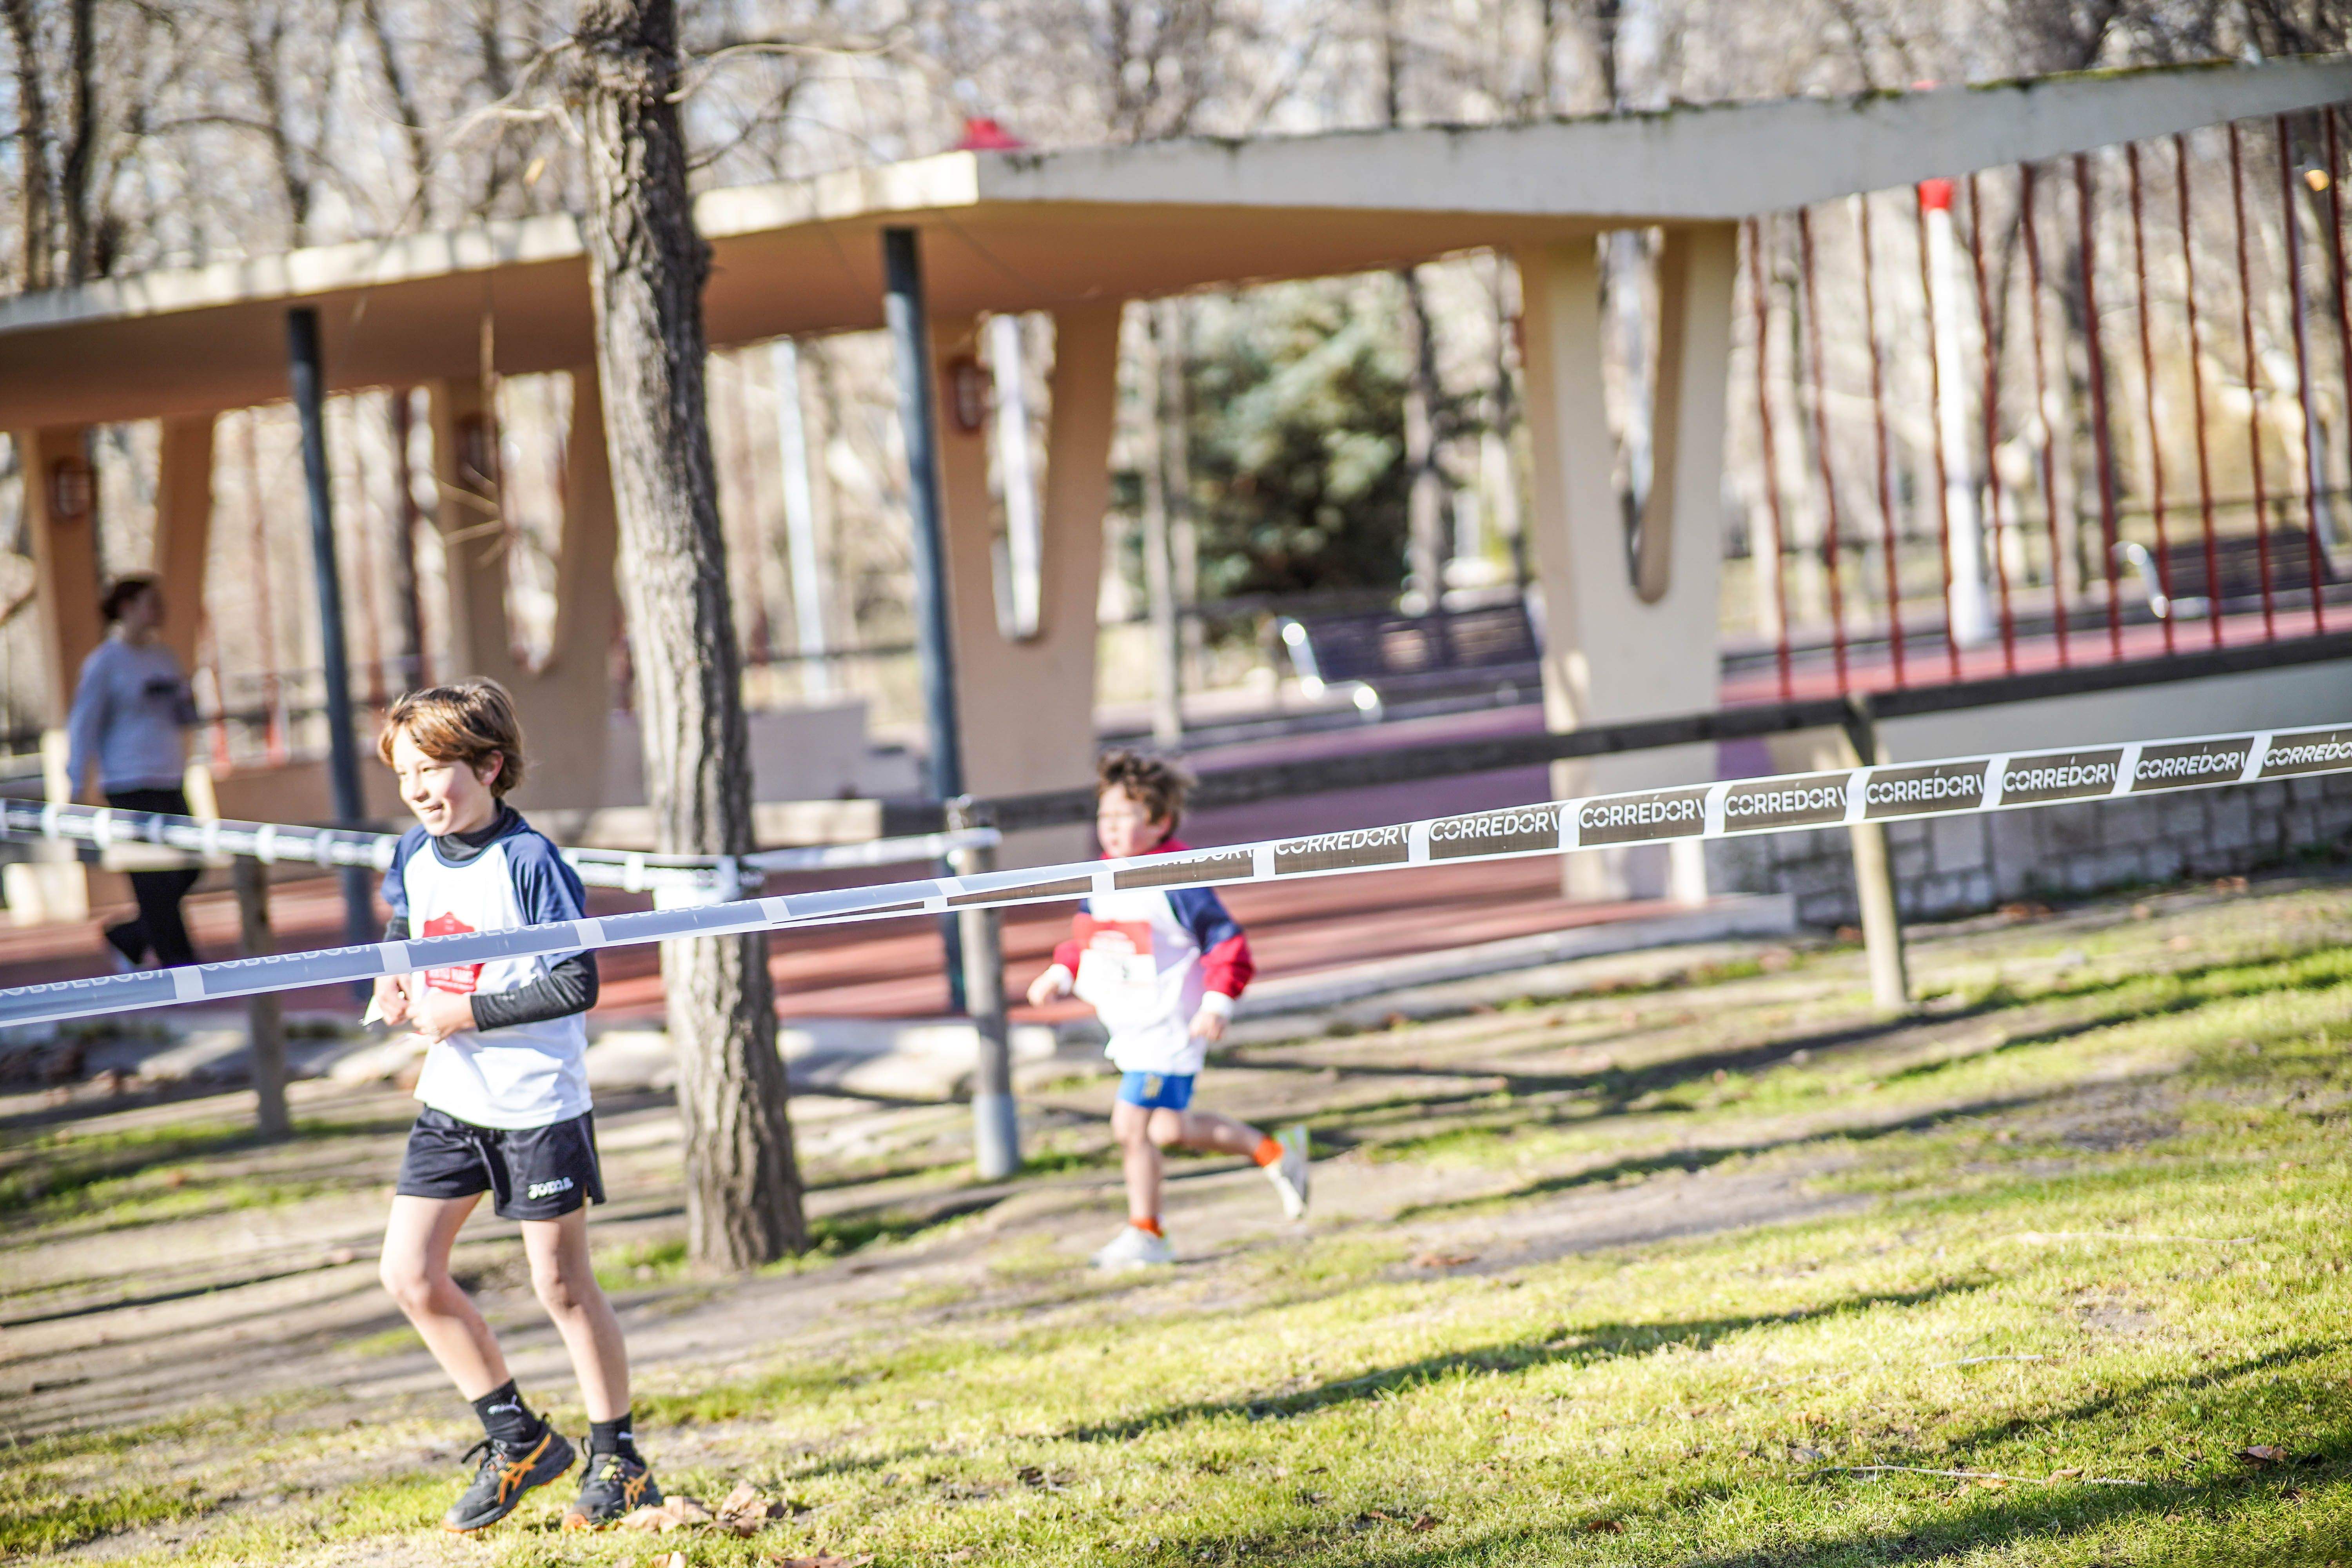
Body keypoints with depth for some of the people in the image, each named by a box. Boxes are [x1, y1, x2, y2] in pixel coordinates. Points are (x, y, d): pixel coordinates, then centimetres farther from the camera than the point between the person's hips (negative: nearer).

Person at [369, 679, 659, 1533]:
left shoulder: (529, 862, -18)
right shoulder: (414, 856, 3)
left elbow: (578, 984, -20)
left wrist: (470, 1014, -20)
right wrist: (393, 981, 2)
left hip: (536, 1102, -7)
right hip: (450, 1100, 7)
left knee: (561, 1285, 2)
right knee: (410, 1276, 2)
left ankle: (619, 1462, 18)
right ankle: (517, 1439, 17)